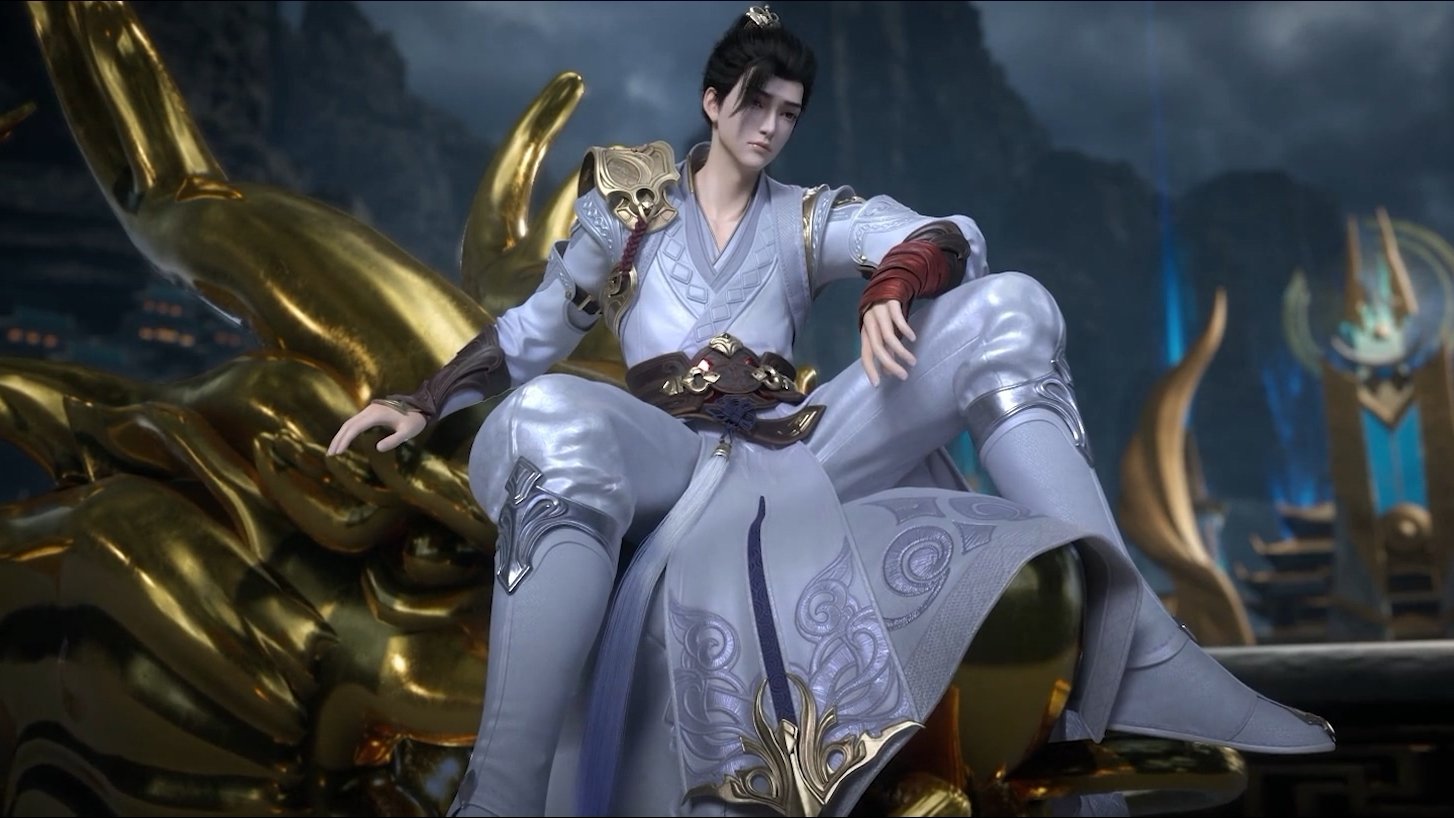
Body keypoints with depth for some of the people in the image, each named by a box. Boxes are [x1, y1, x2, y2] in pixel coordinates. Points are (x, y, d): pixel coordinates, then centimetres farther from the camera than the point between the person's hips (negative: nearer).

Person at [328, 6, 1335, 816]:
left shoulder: (810, 217, 18)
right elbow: (536, 326, 20)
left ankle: (1137, 651, -28)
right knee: (551, 421, -40)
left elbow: (954, 237, 0)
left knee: (1004, 309, -15)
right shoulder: (630, 200, 17)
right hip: (674, 453, -2)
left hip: (798, 448, 3)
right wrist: (426, 401, 8)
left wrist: (892, 284, -24)